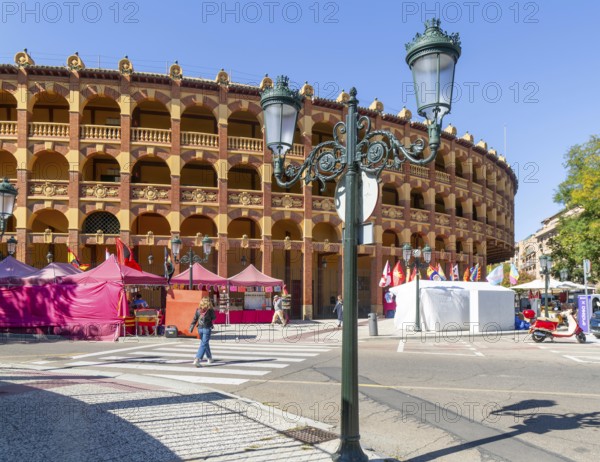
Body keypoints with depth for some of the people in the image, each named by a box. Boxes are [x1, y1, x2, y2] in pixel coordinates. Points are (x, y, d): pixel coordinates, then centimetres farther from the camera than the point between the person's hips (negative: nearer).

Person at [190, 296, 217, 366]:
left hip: (200, 328, 5)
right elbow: (214, 318, 3)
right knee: (203, 344, -5)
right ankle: (197, 359, -18)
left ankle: (209, 358, 33)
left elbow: (194, 319, 1)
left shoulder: (198, 310, 1)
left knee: (206, 343, 21)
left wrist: (191, 328, 3)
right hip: (207, 329, -5)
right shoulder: (210, 310, -10)